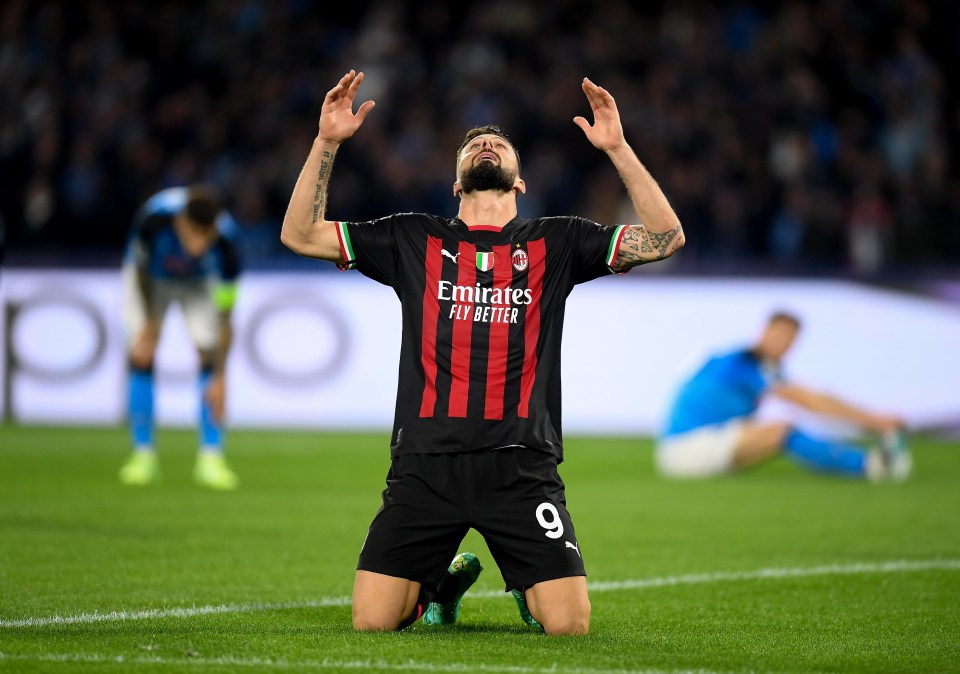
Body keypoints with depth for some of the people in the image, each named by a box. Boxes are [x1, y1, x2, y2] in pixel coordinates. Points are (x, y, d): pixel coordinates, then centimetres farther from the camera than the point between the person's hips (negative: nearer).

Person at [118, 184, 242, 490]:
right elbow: (142, 269, -17)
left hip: (200, 281, 0)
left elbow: (224, 317, -30)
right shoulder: (154, 218, -41)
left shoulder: (226, 241, -39)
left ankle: (211, 457, -8)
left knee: (209, 355, -13)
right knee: (141, 356, -11)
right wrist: (149, 324, -12)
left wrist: (219, 378, -28)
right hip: (150, 275, 0)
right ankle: (144, 454, -3)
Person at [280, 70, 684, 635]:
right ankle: (444, 577, 25)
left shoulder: (555, 241, 13)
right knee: (373, 620, -8)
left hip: (521, 466, -1)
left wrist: (618, 148, -4)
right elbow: (300, 234, 12)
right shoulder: (415, 239, 15)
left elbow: (666, 238, 3)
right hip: (426, 461, 1)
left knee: (569, 624, -12)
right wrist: (328, 142, 3)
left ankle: (528, 585, 25)